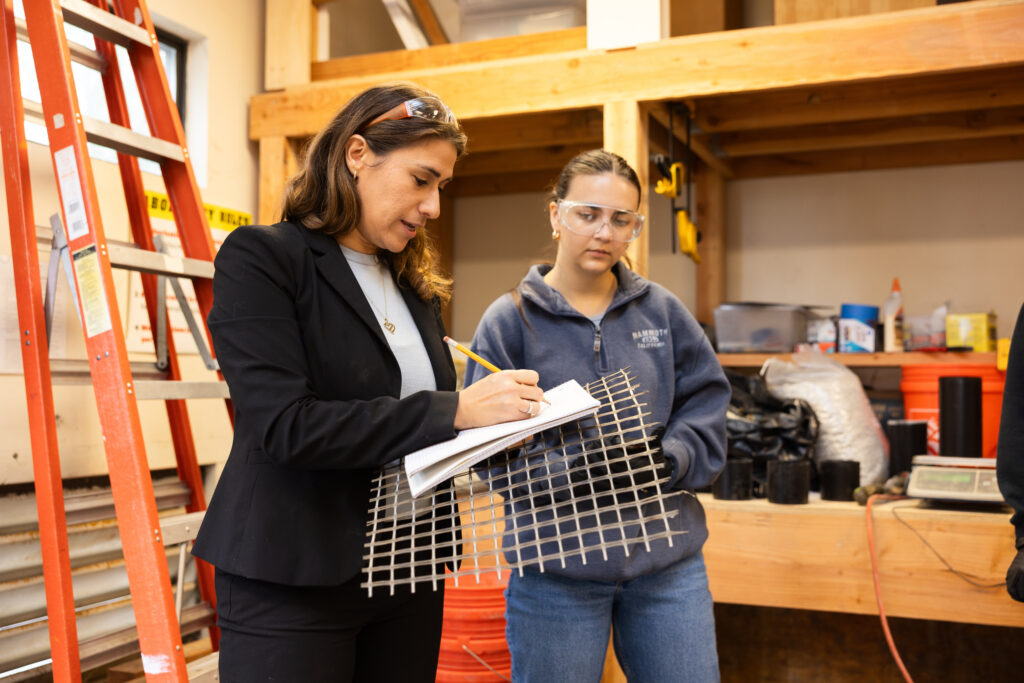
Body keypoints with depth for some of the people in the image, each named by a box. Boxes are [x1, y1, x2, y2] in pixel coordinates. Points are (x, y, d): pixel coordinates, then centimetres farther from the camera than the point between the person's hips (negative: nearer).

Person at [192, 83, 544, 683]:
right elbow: (288, 425, -21)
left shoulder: (417, 284, 11)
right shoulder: (260, 258, -10)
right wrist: (454, 411, -23)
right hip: (292, 581, -6)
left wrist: (499, 413, -5)